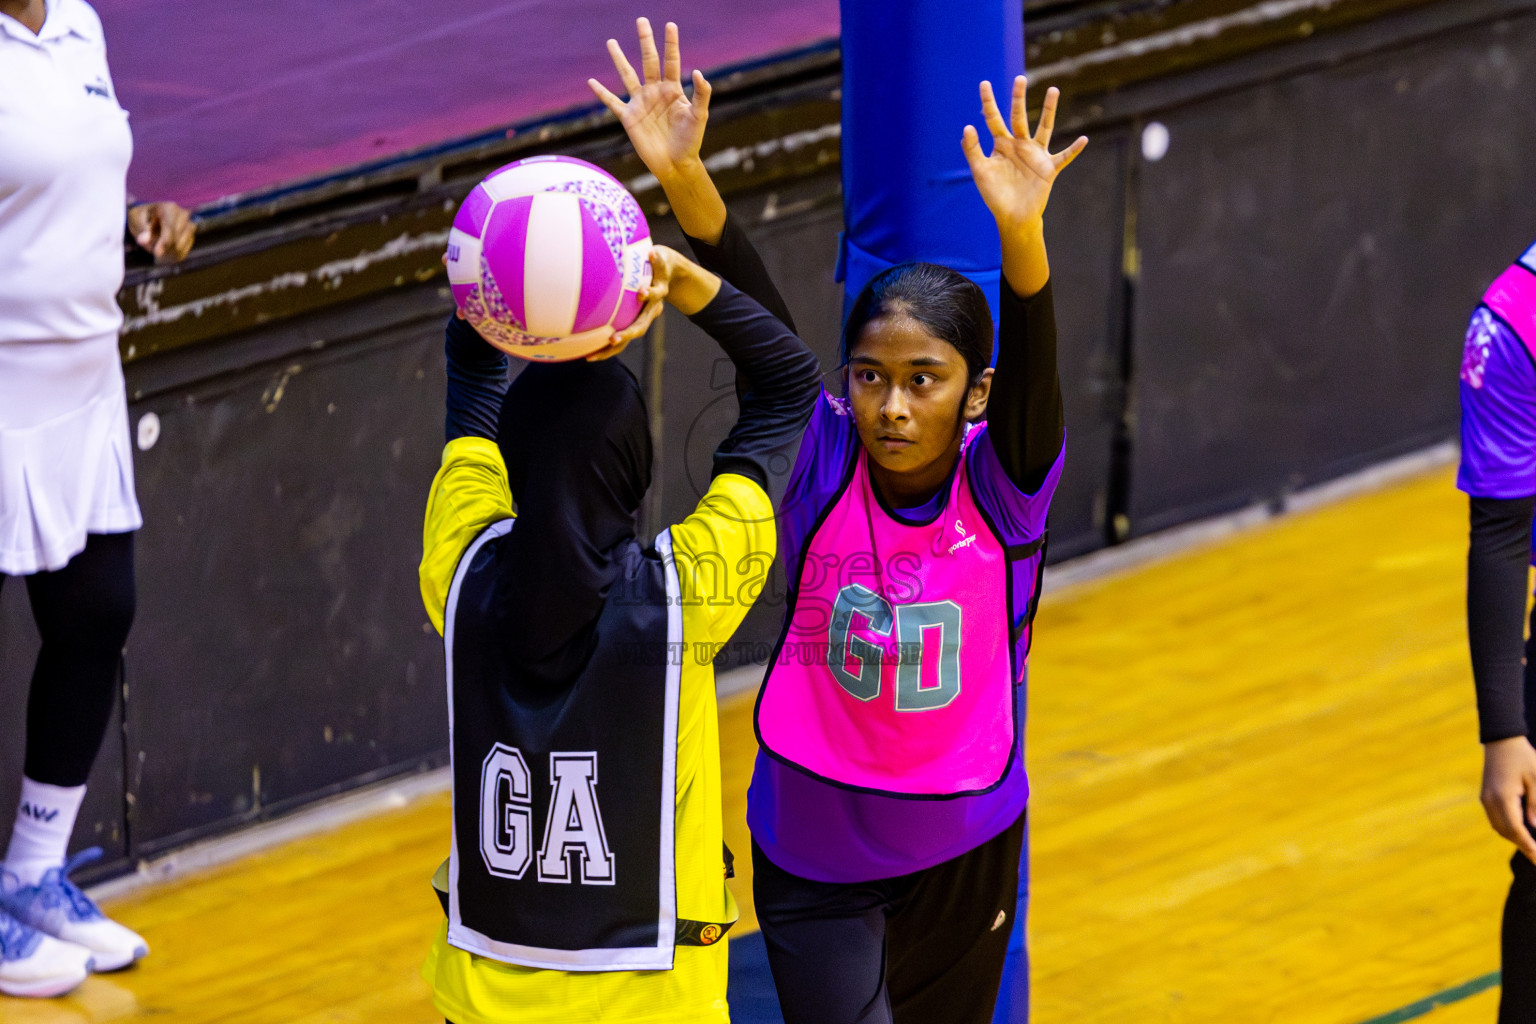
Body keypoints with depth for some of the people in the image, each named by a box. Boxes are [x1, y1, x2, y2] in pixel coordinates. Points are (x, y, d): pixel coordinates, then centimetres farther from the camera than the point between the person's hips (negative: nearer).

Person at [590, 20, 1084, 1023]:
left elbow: (1031, 368, -31)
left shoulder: (1004, 486, -13)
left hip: (964, 854, 1)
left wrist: (1020, 235, -51)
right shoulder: (824, 466, -11)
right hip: (815, 864, -1)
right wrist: (686, 181, -39)